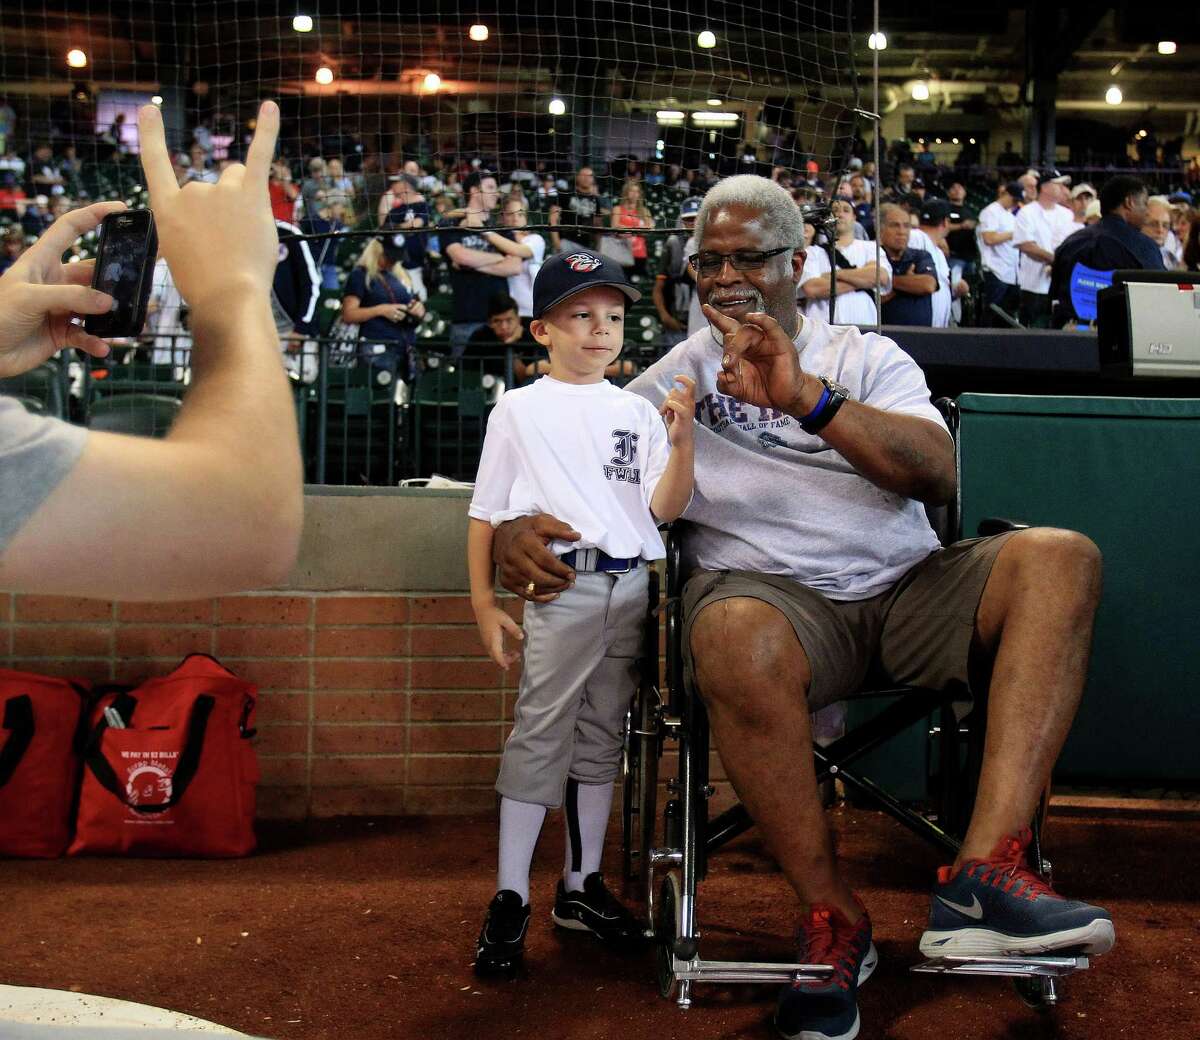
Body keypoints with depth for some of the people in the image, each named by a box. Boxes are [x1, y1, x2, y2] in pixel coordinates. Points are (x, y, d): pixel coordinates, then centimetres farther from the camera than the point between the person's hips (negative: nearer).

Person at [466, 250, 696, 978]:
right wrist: (484, 603, -3)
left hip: (632, 589, 4)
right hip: (563, 587, -4)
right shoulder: (520, 410, 4)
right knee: (541, 736, -7)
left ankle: (582, 886, 23)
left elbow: (665, 510, 3)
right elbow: (486, 513, 3)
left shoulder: (639, 412, 12)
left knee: (602, 738, 12)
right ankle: (510, 901, 1)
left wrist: (681, 442, -13)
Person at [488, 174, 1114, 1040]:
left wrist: (807, 399, -16)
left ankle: (985, 873, -35)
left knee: (1059, 557, -24)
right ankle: (833, 917, -21)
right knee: (734, 635, -39)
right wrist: (513, 526, -12)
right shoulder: (676, 375, 17)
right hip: (774, 593, -2)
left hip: (907, 585, 3)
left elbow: (939, 474, -2)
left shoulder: (866, 357, 16)